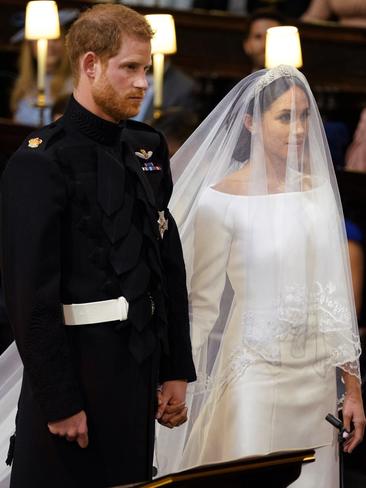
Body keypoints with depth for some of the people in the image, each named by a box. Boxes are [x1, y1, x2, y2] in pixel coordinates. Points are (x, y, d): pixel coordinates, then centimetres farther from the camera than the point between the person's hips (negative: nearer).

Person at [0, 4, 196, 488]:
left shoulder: (148, 150, 11)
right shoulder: (41, 162, -11)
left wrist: (176, 371, 10)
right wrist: (60, 403, -17)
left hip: (141, 370, 7)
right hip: (77, 369, -7)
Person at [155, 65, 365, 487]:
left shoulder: (318, 190, 6)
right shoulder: (222, 200, -8)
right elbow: (203, 304, -5)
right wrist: (179, 386, -7)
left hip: (318, 379, 5)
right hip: (256, 377, -5)